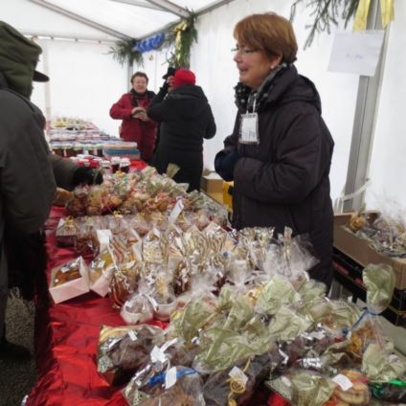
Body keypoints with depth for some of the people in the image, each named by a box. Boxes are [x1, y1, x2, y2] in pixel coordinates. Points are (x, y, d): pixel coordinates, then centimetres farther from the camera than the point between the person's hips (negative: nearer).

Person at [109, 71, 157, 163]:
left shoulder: (153, 99, 7)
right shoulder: (126, 98, 9)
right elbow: (113, 111, -2)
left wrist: (148, 119, -20)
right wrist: (130, 112, -16)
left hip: (148, 142, 0)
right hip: (129, 141, 0)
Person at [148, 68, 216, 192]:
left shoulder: (170, 103, -8)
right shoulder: (204, 105, 2)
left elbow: (150, 111, 11)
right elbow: (210, 133, 11)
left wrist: (163, 89, 14)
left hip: (168, 157, -2)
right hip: (193, 159, 3)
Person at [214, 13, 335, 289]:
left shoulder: (298, 111, -22)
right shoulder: (251, 99, 7)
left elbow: (295, 181, -31)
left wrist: (239, 169, -20)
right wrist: (227, 158, -5)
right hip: (253, 231, 9)